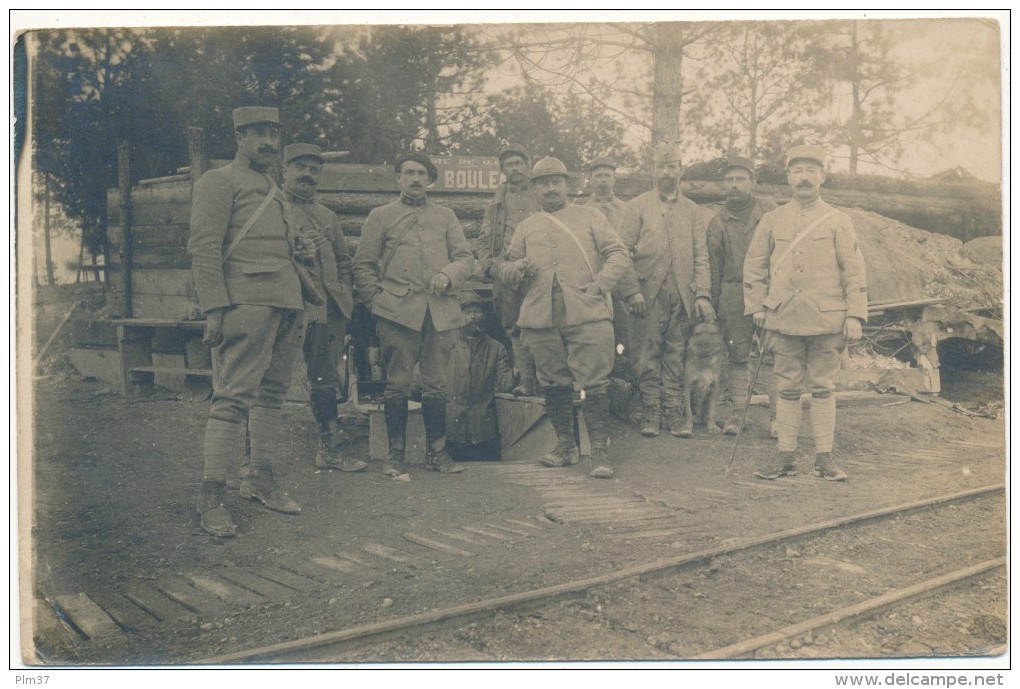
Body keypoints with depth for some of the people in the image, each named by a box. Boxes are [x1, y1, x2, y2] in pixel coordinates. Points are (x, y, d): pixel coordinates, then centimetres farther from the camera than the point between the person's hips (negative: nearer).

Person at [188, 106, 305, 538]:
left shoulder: (276, 193, 25)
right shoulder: (220, 182, 0)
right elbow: (203, 248, -9)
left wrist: (298, 314, 21)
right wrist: (215, 310, -17)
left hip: (285, 306, 8)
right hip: (246, 303, -8)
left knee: (272, 393, 10)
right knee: (234, 396, -10)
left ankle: (260, 479, 19)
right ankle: (211, 497, -6)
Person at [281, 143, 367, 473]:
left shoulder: (328, 216, 23)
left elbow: (344, 262, 25)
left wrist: (346, 295, 13)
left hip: (329, 310, 6)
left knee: (326, 380, 10)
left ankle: (330, 449, 15)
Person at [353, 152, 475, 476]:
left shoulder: (446, 216, 19)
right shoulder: (380, 216, 12)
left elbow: (466, 257, 13)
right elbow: (363, 265, 9)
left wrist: (448, 275, -8)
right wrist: (378, 300, -3)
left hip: (440, 312, 2)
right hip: (397, 312, -2)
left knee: (436, 385, 3)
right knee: (397, 385, -1)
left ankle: (436, 452, 12)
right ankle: (395, 453, 8)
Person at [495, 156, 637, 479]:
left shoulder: (590, 217, 13)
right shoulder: (526, 226, 20)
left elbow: (619, 255, 6)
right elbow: (503, 267, 18)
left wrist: (599, 285, -9)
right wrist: (517, 267, -6)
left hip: (588, 314, -3)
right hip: (541, 318, 3)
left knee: (594, 382, -7)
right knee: (554, 384, 8)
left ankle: (600, 451, -2)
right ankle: (565, 445, 22)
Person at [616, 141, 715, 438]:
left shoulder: (692, 211, 14)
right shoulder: (637, 206, 7)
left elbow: (701, 257, 8)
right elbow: (623, 252, 1)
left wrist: (703, 294, -4)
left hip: (682, 296, 2)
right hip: (648, 294, -2)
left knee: (675, 357, 4)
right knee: (649, 356, 0)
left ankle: (673, 412, 10)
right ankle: (650, 412, 8)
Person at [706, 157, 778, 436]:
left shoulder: (769, 210, 6)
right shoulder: (717, 222, 9)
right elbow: (714, 268, 12)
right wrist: (715, 306, 9)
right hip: (734, 296, 1)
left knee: (774, 354, -4)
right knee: (737, 356, 4)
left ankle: (777, 413, 1)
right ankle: (737, 412, 11)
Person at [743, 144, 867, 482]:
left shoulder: (838, 221, 3)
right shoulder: (772, 220, 7)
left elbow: (854, 270, 1)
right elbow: (754, 266, 11)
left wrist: (855, 315, -5)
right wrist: (757, 307, 4)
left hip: (826, 320, -1)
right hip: (784, 320, 1)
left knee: (822, 388, 4)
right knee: (788, 388, 6)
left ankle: (824, 456, 12)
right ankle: (786, 455, 13)